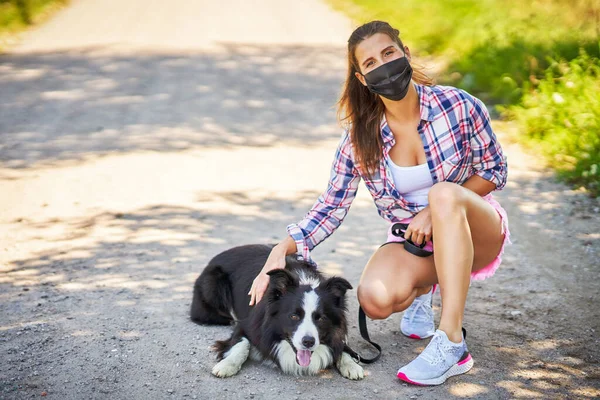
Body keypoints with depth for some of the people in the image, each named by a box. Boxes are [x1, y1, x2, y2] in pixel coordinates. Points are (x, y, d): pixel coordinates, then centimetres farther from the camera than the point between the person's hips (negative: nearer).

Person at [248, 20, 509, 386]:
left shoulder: (458, 106, -15)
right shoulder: (360, 139, -9)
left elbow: (495, 171, -5)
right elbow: (331, 208, -4)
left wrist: (435, 211, -18)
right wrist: (282, 249, -20)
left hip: (474, 231, -2)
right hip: (411, 240, 2)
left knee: (444, 193, -37)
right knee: (375, 300, -30)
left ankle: (451, 343, -37)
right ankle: (422, 288, 11)